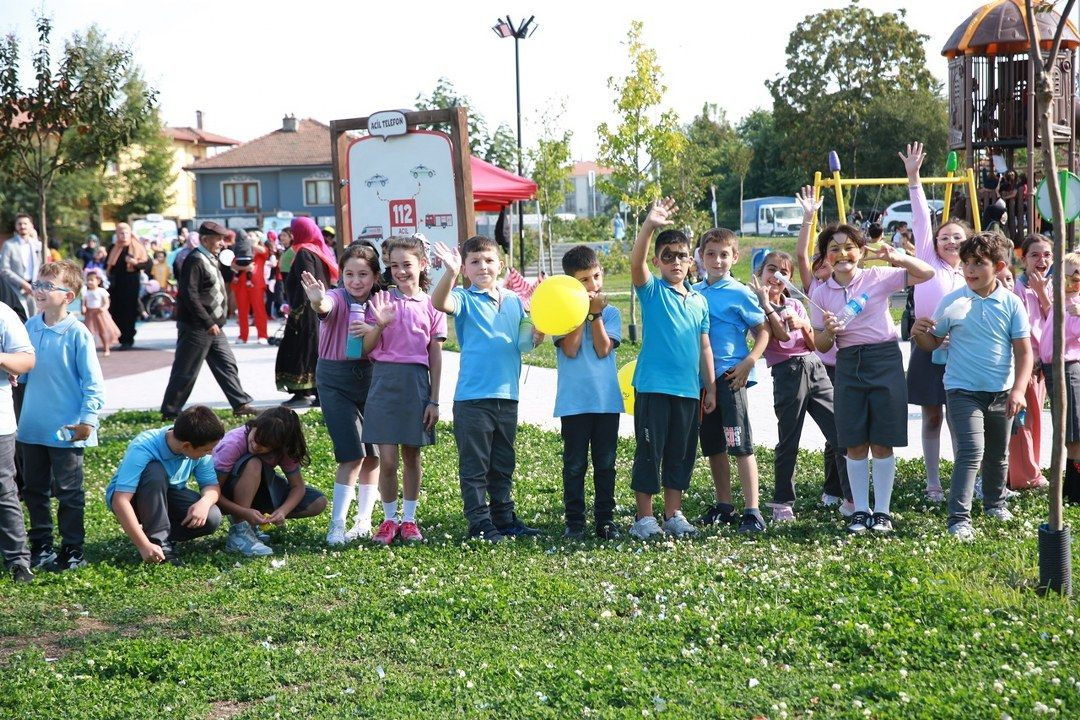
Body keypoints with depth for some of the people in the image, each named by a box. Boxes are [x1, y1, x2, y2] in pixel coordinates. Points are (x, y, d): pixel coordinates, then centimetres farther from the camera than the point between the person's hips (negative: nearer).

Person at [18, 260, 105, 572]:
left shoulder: (77, 333, -13)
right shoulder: (30, 327, 4)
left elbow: (93, 382, -12)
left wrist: (88, 419, -16)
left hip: (66, 430, -6)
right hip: (32, 427, 6)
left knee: (68, 492, 4)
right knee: (34, 490, 15)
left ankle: (72, 551, 14)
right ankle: (40, 546, 28)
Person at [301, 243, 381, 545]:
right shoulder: (337, 299, -11)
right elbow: (324, 307, -36)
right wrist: (317, 302, -60)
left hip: (371, 376, 4)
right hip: (335, 379, -4)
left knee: (372, 453, 8)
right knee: (353, 454, -13)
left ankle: (364, 520, 22)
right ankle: (337, 525, -6)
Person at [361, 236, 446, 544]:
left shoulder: (431, 305, 4)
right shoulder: (381, 301, 3)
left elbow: (435, 357, 5)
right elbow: (366, 348, 1)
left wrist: (434, 400, 2)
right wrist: (380, 325, -18)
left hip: (417, 381, 1)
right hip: (385, 378, -1)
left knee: (412, 455, 9)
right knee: (387, 459, -4)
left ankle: (409, 519, 21)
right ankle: (389, 519, 12)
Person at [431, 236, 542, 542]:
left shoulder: (514, 301, 10)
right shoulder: (464, 299, -3)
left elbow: (524, 342, 14)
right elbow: (439, 303, -25)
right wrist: (450, 273, -40)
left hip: (507, 395, 5)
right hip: (472, 396, -5)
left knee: (503, 465, 16)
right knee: (474, 466, 1)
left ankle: (504, 517, 26)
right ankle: (480, 523, 7)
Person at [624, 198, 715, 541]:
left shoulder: (699, 301, 12)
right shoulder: (652, 291, -1)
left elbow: (704, 347, 16)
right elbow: (635, 262, -21)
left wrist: (710, 387, 12)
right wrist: (650, 225, -35)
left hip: (688, 390, 5)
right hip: (653, 387, -5)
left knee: (681, 454, 10)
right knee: (649, 452, -1)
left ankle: (673, 514, 20)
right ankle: (644, 517, 8)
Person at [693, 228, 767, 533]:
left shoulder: (740, 293, -4)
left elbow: (763, 330, -2)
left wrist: (749, 362, -14)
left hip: (730, 377, -6)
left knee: (740, 445, -8)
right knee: (713, 446, 12)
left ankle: (752, 511, -7)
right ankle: (723, 506, 24)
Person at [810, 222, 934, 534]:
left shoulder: (879, 277, -1)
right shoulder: (820, 294, 6)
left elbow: (927, 273, -3)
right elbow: (820, 344, 8)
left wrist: (896, 258, -18)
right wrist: (829, 332, -14)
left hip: (885, 360, -2)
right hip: (848, 365, 2)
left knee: (882, 443, 1)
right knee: (855, 444, 4)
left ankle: (882, 512, 10)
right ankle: (860, 511, 14)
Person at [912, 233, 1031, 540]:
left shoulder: (1011, 303, -4)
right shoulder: (951, 302, -6)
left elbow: (1024, 351, -3)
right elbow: (933, 342, 2)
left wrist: (1018, 390, -13)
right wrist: (919, 333, -21)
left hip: (1001, 392, 3)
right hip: (962, 391, -3)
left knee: (998, 454, 19)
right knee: (971, 452, -16)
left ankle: (995, 503, 41)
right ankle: (959, 519, -14)